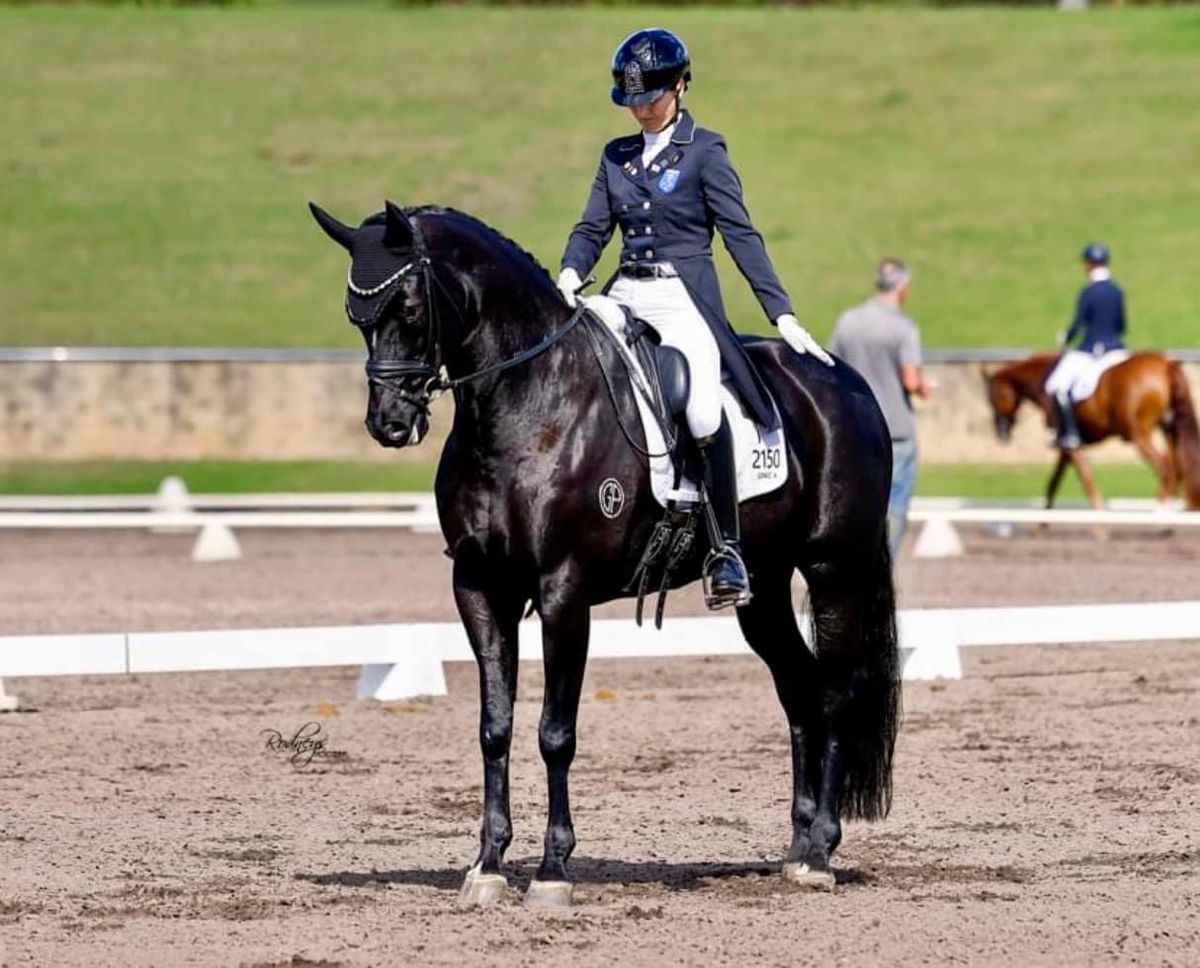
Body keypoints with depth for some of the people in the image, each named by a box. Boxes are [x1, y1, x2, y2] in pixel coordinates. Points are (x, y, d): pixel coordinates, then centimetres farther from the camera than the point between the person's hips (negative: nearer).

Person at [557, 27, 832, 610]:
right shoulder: (617, 157, 15)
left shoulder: (704, 152, 0)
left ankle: (725, 549, -19)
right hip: (625, 294, 6)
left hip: (683, 298, -6)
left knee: (703, 410, -25)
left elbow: (740, 235, -4)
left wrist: (782, 315, -10)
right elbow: (592, 228, 12)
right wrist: (572, 273, -10)